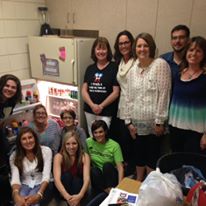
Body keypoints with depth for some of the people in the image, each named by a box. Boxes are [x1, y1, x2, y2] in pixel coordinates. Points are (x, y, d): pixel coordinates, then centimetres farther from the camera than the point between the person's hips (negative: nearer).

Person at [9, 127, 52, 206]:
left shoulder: (46, 151, -6)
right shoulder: (14, 156, 0)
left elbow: (46, 176, -13)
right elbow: (15, 178, -12)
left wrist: (38, 195, -29)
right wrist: (16, 195, -33)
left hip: (41, 184, -1)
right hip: (24, 185, 1)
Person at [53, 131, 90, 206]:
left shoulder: (84, 156, -11)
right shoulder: (59, 156, -13)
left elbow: (87, 179, -22)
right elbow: (57, 179, -26)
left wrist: (80, 195, -41)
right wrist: (67, 196, -42)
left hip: (78, 188, 1)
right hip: (63, 192, 0)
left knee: (76, 180, -30)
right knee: (66, 175, -29)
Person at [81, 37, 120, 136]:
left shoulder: (114, 68, -5)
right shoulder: (90, 68, 8)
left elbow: (115, 92, -8)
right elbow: (84, 90, 5)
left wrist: (101, 106, -13)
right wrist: (92, 105, -10)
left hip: (106, 112, -4)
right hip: (89, 110, 5)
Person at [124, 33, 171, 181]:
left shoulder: (160, 65, -8)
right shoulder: (133, 70, 9)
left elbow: (164, 94, -13)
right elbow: (129, 97, 9)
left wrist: (160, 121, -15)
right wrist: (129, 121, 6)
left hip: (154, 122, -5)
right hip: (138, 122, 5)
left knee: (152, 157, 7)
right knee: (139, 155, 17)